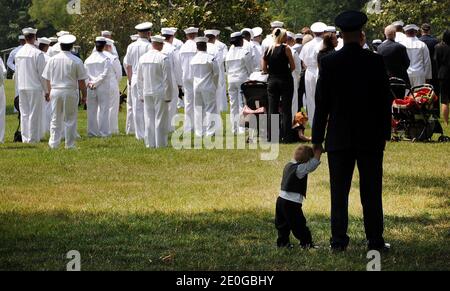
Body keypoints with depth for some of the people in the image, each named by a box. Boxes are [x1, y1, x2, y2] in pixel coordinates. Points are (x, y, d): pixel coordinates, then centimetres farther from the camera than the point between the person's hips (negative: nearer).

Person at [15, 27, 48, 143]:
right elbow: (42, 74, -11)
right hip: (35, 87, -6)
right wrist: (46, 91, -4)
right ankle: (33, 138, 1)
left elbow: (17, 72, 12)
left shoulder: (19, 53, 5)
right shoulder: (38, 54, -13)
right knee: (34, 113, 0)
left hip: (22, 87, 6)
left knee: (24, 113, 10)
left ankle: (25, 138, 13)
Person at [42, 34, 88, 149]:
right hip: (70, 92, -3)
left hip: (55, 91, 3)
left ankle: (54, 143, 8)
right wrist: (84, 95, 4)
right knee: (70, 119, 5)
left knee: (55, 118, 10)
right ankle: (69, 144, 7)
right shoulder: (76, 61, -7)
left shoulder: (52, 60, 2)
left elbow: (48, 79, 8)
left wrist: (50, 92, 19)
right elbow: (81, 81, -6)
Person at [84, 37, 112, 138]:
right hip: (103, 88, -4)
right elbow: (105, 74, -14)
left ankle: (92, 131, 11)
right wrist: (95, 83, -9)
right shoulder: (106, 59, -9)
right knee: (103, 109, 2)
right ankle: (103, 132, 0)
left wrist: (89, 83, -4)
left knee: (92, 110, 9)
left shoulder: (89, 59, 4)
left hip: (91, 88, 4)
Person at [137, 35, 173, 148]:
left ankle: (150, 143, 11)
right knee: (160, 119, 1)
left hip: (147, 93, 5)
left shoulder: (143, 58, 4)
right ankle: (160, 143, 3)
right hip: (160, 93, -5)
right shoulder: (163, 59, -13)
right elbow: (167, 79, -12)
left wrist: (141, 95, 16)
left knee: (149, 118, 9)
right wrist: (168, 96, -4)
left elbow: (140, 79, 10)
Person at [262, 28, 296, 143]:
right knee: (286, 109, 1)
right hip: (285, 80, -4)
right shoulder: (286, 48, -10)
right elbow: (293, 67, -7)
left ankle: (272, 136, 6)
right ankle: (286, 136, -1)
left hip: (272, 81, 4)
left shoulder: (268, 50, 3)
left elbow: (264, 69, 4)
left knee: (272, 109, 7)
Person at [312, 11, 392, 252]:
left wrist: (317, 139, 3)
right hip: (371, 138, 0)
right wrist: (385, 133, 10)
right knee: (371, 191, 6)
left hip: (339, 138, 0)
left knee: (339, 192, 5)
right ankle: (375, 240, 7)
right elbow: (385, 100, 0)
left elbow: (322, 103, -3)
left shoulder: (329, 63, -6)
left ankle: (339, 241, 4)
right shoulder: (375, 62, -6)